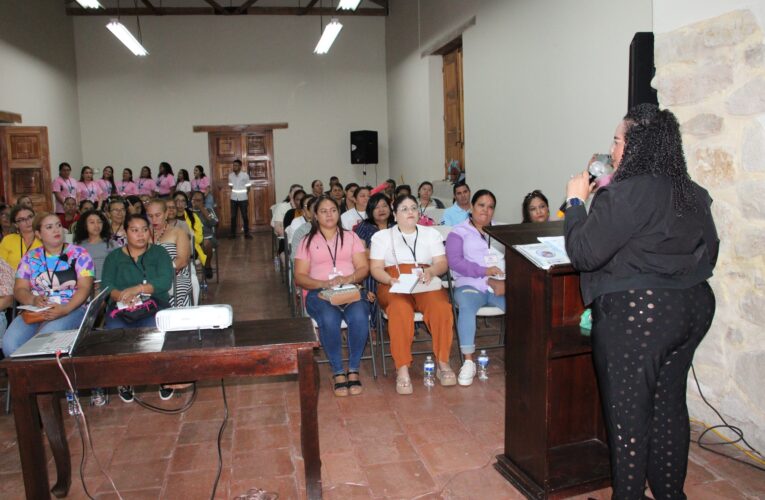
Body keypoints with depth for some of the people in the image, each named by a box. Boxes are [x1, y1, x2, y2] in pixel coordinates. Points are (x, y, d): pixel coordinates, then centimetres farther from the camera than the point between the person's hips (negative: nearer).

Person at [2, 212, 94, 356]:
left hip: (71, 309, -3)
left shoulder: (79, 254, 4)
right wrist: (33, 300, -14)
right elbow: (20, 289, 10)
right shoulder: (30, 257, 14)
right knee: (10, 344, -24)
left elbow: (84, 288, -4)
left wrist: (65, 309, -21)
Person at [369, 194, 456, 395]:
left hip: (426, 285, 2)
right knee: (400, 310, -37)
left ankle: (443, 363, -22)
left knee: (441, 308, -33)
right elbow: (375, 268, 6)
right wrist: (391, 280, -15)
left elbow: (442, 263, 10)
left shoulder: (431, 233, 20)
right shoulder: (382, 236, 15)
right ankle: (402, 369, -34)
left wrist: (430, 271, -14)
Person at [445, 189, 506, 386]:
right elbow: (455, 262, -3)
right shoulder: (458, 233, 12)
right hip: (470, 285, -2)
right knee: (466, 306, -35)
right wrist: (484, 271, -15)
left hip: (501, 286, 2)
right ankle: (468, 362, -28)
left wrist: (504, 281, -12)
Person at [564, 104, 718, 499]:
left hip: (636, 313, -8)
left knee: (628, 412, 6)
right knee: (670, 405, 18)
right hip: (693, 307, 9)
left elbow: (583, 253, -18)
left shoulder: (628, 193, -18)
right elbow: (708, 251, 20)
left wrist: (576, 201, -5)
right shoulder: (693, 194, 8)